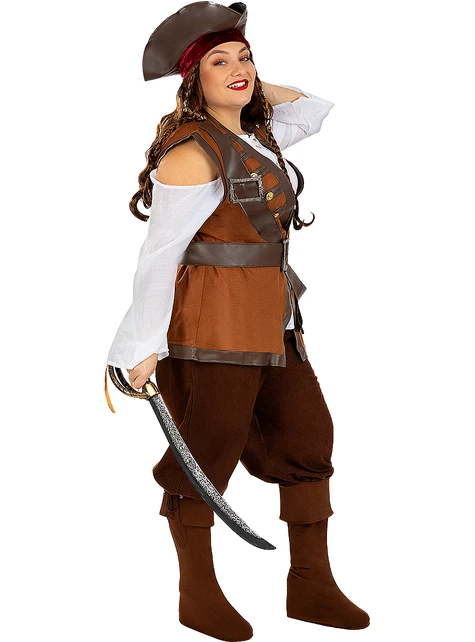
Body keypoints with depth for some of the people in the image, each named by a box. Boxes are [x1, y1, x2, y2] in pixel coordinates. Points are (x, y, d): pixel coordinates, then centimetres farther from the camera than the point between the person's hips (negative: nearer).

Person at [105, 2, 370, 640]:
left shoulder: (253, 134, 10)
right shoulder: (193, 154, -16)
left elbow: (313, 107, 27)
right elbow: (158, 253, -16)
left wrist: (252, 85, 15)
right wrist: (143, 346, -15)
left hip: (270, 319, 9)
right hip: (211, 321, -9)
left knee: (308, 438, 10)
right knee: (208, 454, 2)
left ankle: (311, 586, 20)